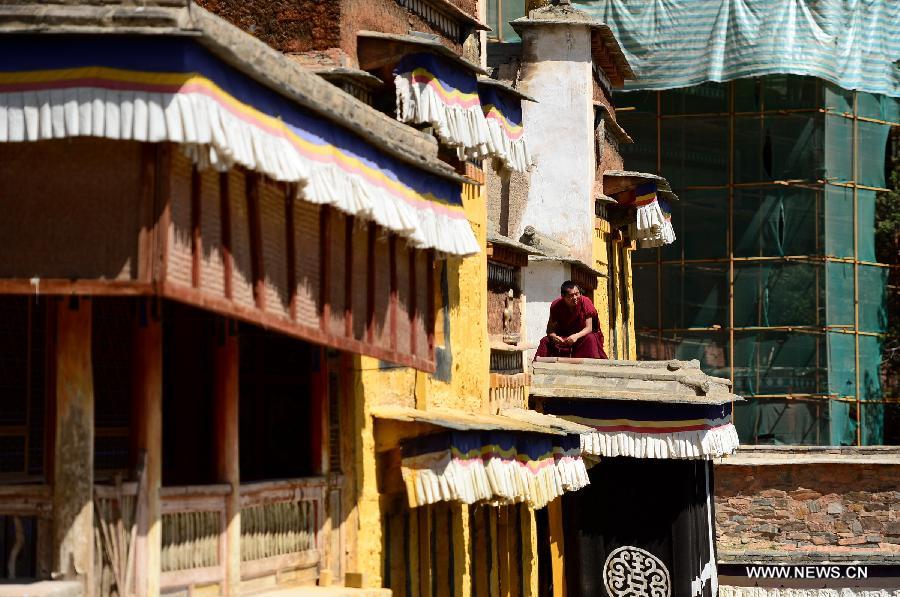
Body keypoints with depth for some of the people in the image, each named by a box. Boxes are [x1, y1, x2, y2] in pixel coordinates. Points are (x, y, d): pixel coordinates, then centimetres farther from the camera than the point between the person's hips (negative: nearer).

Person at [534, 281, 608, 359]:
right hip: (563, 337, 2)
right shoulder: (556, 305, -14)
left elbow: (589, 328, -19)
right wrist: (554, 337, -36)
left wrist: (576, 336, -39)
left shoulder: (585, 302, -19)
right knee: (545, 341, -20)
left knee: (590, 339, -34)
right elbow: (550, 329, -12)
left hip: (582, 335, -2)